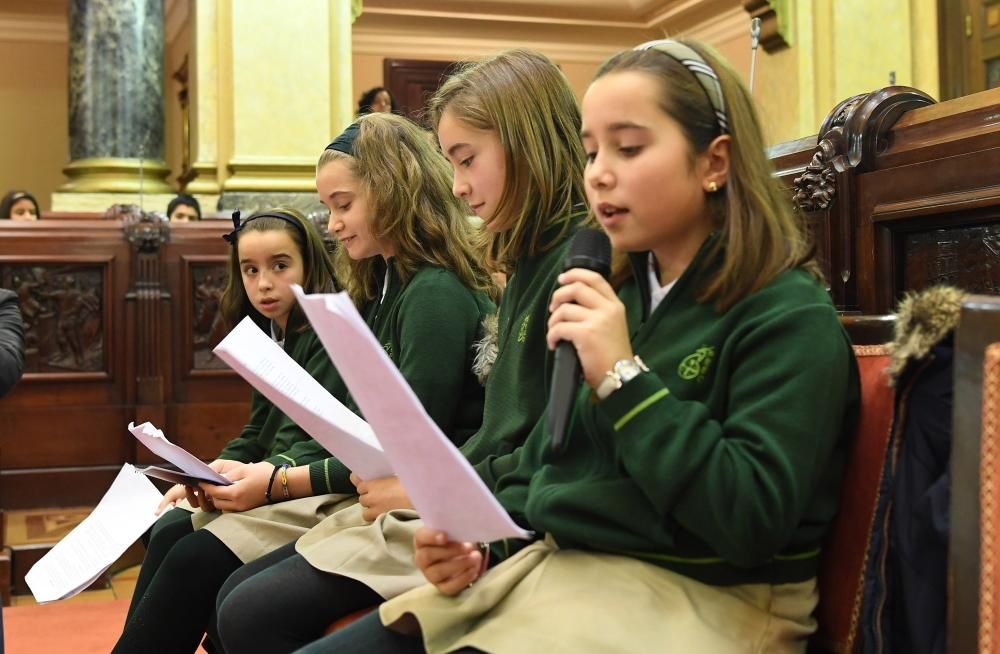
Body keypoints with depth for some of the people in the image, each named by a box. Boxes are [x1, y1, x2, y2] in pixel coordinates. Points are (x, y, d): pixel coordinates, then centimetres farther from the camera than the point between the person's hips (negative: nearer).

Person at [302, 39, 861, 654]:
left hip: (688, 598, -7)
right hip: (549, 567, 7)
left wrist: (623, 378, -20)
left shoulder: (790, 317, -9)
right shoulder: (615, 294, 13)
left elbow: (753, 525, -19)